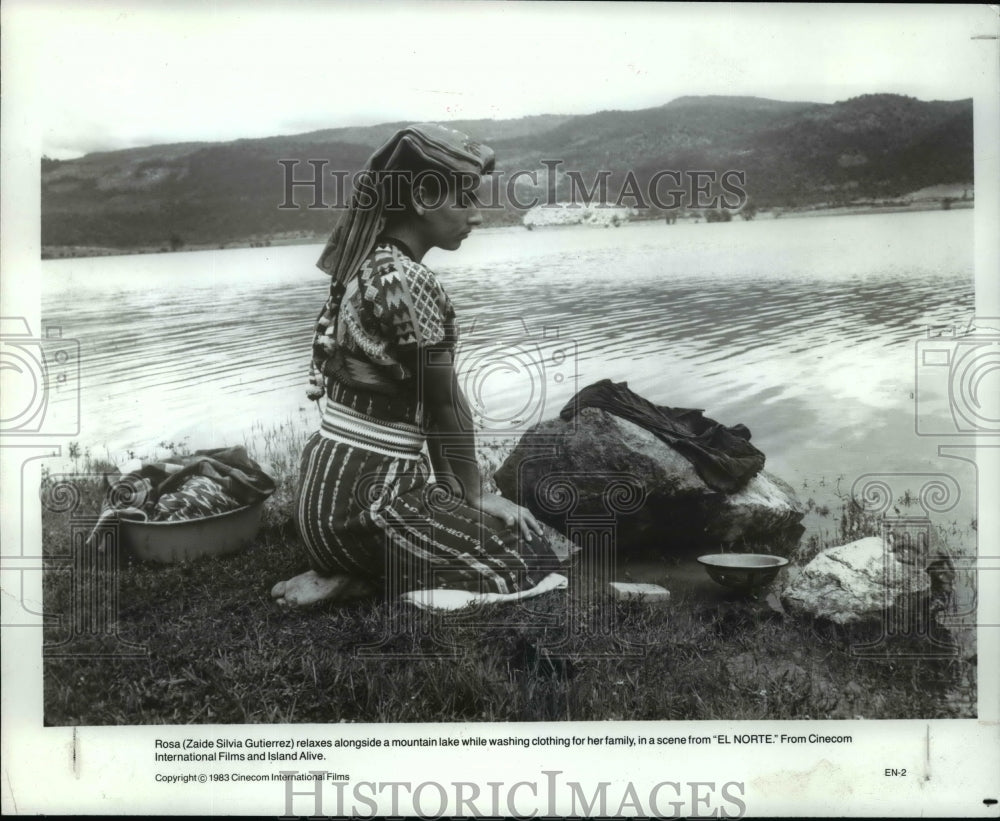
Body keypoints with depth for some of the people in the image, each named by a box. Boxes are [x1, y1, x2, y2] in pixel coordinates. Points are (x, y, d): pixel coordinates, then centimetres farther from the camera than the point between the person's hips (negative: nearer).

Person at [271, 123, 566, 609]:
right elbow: (444, 405, -11)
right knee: (535, 564, 2)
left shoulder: (367, 267, 9)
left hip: (330, 485, 9)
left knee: (515, 531, 23)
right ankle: (360, 579, -2)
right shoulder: (408, 282, -20)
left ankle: (357, 570, 10)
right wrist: (473, 495, 4)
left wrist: (455, 491, 10)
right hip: (366, 498, -9)